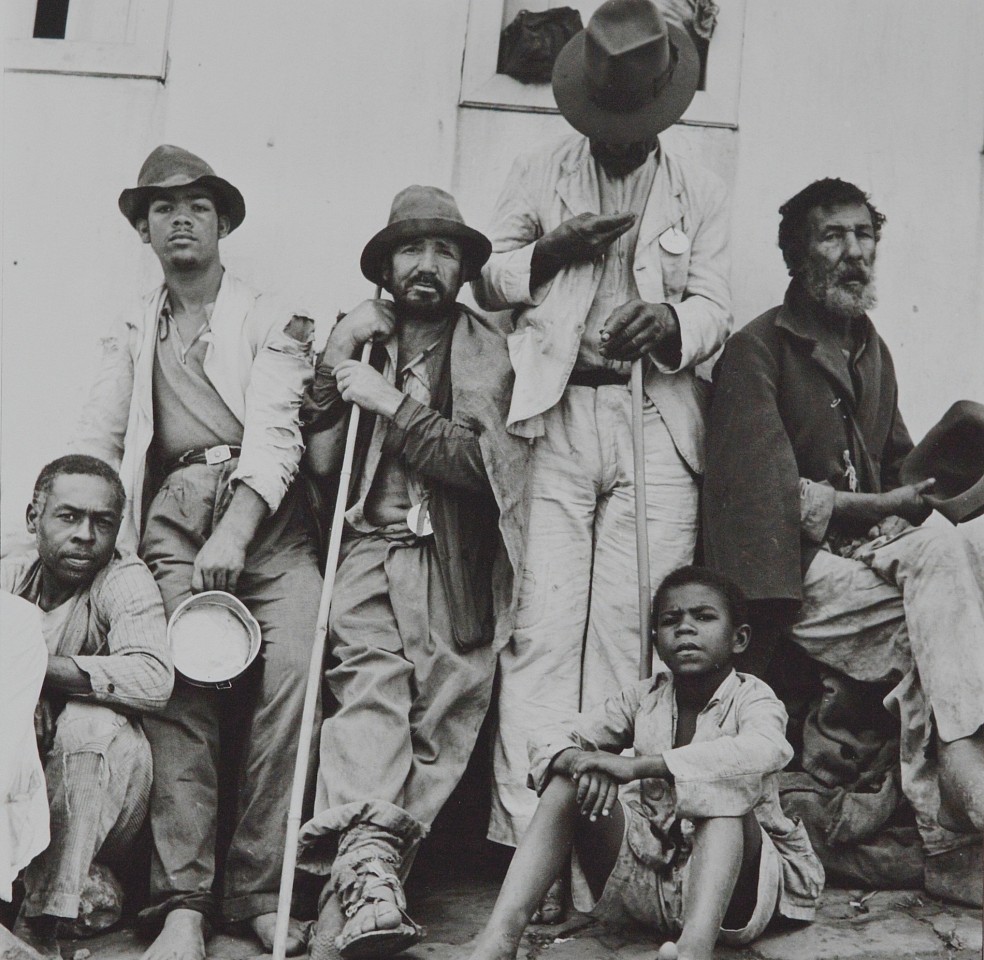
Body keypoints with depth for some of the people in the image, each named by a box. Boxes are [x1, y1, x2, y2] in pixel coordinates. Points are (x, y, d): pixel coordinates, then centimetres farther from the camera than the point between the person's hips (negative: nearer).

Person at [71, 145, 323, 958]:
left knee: (293, 676, -20)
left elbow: (275, 433, -4)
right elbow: (94, 446, 15)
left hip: (268, 520, -2)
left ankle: (261, 889, -12)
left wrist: (233, 534, -19)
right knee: (181, 693, -14)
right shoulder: (131, 338, 23)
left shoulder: (271, 320, 11)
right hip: (175, 523, 2)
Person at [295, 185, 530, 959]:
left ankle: (362, 862, -13)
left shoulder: (490, 351, 11)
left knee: (439, 715, -18)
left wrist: (392, 404, -7)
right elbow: (319, 462, 10)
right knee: (370, 688, -24)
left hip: (452, 567, 0)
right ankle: (371, 874, -34)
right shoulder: (359, 341, 19)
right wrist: (334, 364, 0)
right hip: (367, 550, 1)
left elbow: (479, 463, -3)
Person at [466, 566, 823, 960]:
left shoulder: (752, 698, -9)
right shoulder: (643, 698, 4)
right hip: (646, 875, 4)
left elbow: (765, 751, -35)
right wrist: (580, 761, -28)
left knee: (725, 785, -30)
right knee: (570, 780, -15)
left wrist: (638, 766, -40)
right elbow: (547, 739, -2)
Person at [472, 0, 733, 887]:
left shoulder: (698, 191, 15)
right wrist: (551, 253, -4)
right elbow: (486, 281, 16)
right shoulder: (539, 175, 16)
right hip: (555, 420, 0)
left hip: (656, 423, 0)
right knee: (543, 626, -7)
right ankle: (529, 832, -5)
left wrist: (670, 322, -15)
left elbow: (716, 306, 8)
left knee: (638, 626, -6)